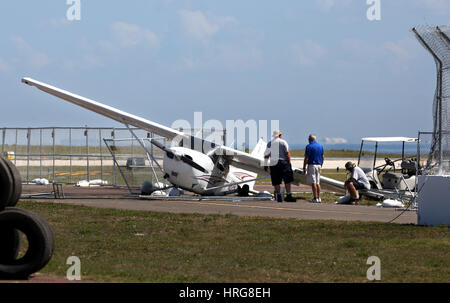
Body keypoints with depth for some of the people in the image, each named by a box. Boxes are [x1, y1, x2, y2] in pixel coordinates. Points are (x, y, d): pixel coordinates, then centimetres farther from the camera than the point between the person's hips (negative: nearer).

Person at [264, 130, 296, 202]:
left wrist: (265, 165, 18)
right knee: (287, 180, 0)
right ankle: (288, 195, -6)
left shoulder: (269, 144, 10)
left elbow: (266, 155, 11)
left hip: (273, 164, 4)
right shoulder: (283, 142, -1)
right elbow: (287, 153, -7)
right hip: (282, 162, -4)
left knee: (276, 182, 6)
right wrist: (289, 162, -3)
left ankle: (278, 196, 5)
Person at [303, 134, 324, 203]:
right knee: (318, 183, 11)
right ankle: (319, 198, 9)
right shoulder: (320, 146, 10)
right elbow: (323, 157, 13)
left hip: (312, 165, -6)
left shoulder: (309, 146, -9)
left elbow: (306, 158, -12)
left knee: (313, 183, -5)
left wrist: (304, 167, -5)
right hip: (319, 165, 6)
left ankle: (315, 198, -8)